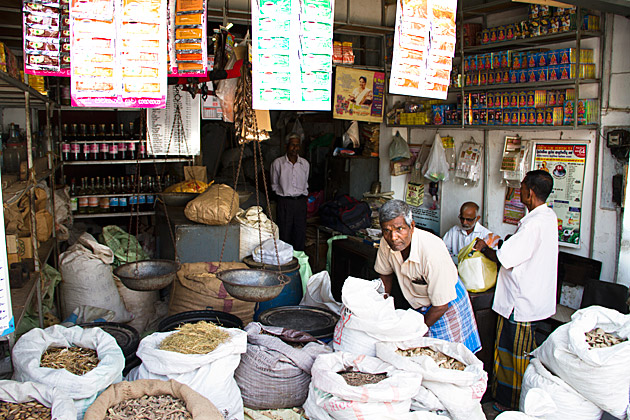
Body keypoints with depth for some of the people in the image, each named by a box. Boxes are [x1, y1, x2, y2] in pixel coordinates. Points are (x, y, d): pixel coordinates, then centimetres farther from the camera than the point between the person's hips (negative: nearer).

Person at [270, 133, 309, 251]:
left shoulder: (305, 163, 5)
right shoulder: (278, 163, -4)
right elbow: (274, 185, 6)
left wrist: (303, 195, 9)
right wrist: (284, 193, 4)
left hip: (300, 201, 3)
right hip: (284, 202, -3)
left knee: (300, 232, 7)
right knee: (284, 234, 1)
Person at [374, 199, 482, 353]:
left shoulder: (432, 251, -38)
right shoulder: (386, 243, -19)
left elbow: (441, 306, -28)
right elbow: (386, 274, 5)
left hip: (447, 305, -5)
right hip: (418, 306, 5)